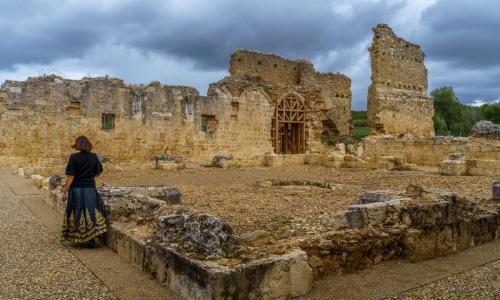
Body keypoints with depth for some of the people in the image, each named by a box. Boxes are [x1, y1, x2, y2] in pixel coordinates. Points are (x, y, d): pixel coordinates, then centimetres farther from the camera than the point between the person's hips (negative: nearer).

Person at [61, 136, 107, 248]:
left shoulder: (74, 157, -10)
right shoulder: (94, 157, -1)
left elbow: (70, 176, -12)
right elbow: (98, 172, 8)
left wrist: (65, 192, -7)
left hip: (76, 189, -2)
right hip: (90, 188, 2)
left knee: (77, 213, 10)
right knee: (91, 212, 7)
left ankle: (78, 238, 19)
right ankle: (91, 240, 4)